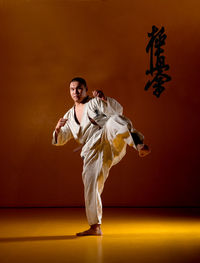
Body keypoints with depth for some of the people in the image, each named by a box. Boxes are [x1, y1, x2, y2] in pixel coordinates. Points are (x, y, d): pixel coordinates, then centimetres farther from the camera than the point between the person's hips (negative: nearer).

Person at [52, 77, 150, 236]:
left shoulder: (95, 102, 12)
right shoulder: (70, 116, 25)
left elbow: (118, 111, -3)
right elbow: (60, 140, 22)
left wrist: (105, 99, -20)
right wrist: (58, 129, -1)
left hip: (109, 141, -4)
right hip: (93, 151, 5)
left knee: (114, 122, -36)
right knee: (90, 183, -2)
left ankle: (139, 145, -59)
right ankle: (95, 227, 10)